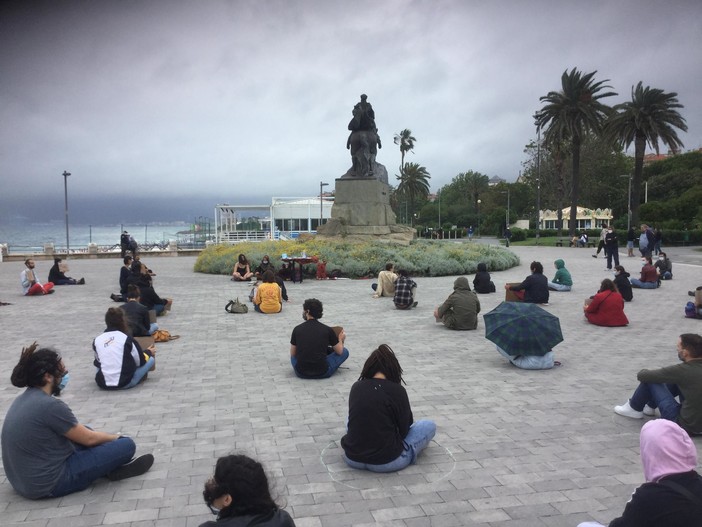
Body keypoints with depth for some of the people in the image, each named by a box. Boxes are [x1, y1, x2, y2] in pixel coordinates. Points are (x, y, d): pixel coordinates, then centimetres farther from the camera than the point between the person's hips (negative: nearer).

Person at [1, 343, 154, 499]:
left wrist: (109, 437, 16)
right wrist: (115, 437, 7)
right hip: (49, 483, -10)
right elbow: (89, 439, -13)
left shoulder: (25, 398, 5)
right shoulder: (50, 405, -24)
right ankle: (112, 468, 22)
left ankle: (109, 465, 16)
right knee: (127, 445, -7)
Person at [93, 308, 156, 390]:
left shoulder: (96, 340, 0)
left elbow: (97, 363, 12)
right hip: (124, 383, -4)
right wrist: (148, 352, 21)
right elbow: (140, 361, 0)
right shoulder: (126, 339, -9)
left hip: (102, 384, 4)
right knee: (151, 359, 11)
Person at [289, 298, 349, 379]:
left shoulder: (297, 329, -2)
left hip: (301, 373, 3)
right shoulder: (327, 330, -4)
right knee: (345, 351, 20)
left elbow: (293, 354, 9)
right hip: (322, 373, -3)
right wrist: (341, 339, 30)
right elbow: (339, 351, 8)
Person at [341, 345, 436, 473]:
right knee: (429, 425, 14)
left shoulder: (356, 387, 2)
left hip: (352, 458, 4)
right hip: (386, 462, -4)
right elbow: (404, 430, 2)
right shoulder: (397, 390, -10)